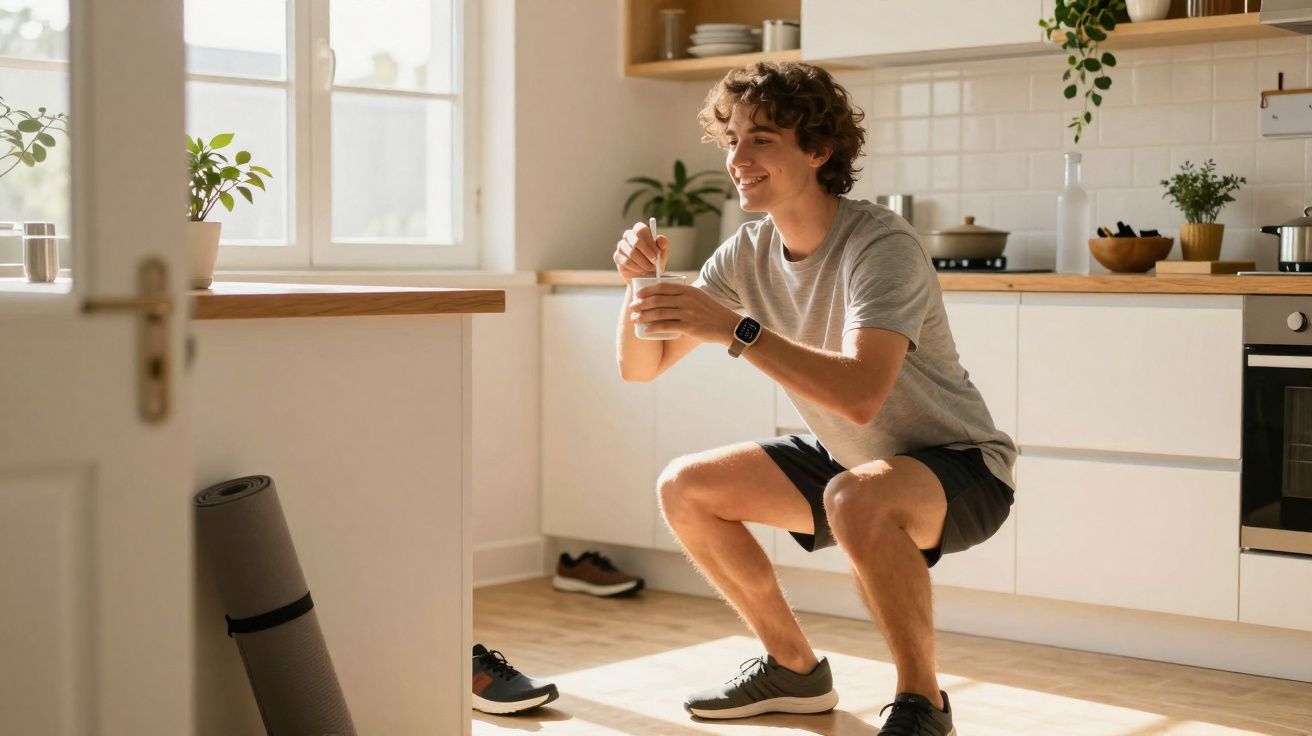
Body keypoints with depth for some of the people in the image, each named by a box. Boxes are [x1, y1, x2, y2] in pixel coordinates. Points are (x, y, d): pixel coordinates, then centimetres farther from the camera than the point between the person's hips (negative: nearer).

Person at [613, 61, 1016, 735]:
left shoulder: (881, 247, -26)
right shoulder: (747, 255, -5)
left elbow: (861, 395, -42)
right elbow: (640, 367, -2)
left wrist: (734, 329, -42)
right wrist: (643, 287, -21)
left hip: (960, 467, -8)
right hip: (844, 458, 8)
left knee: (856, 499, -39)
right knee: (685, 489, 2)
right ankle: (795, 669, 17)